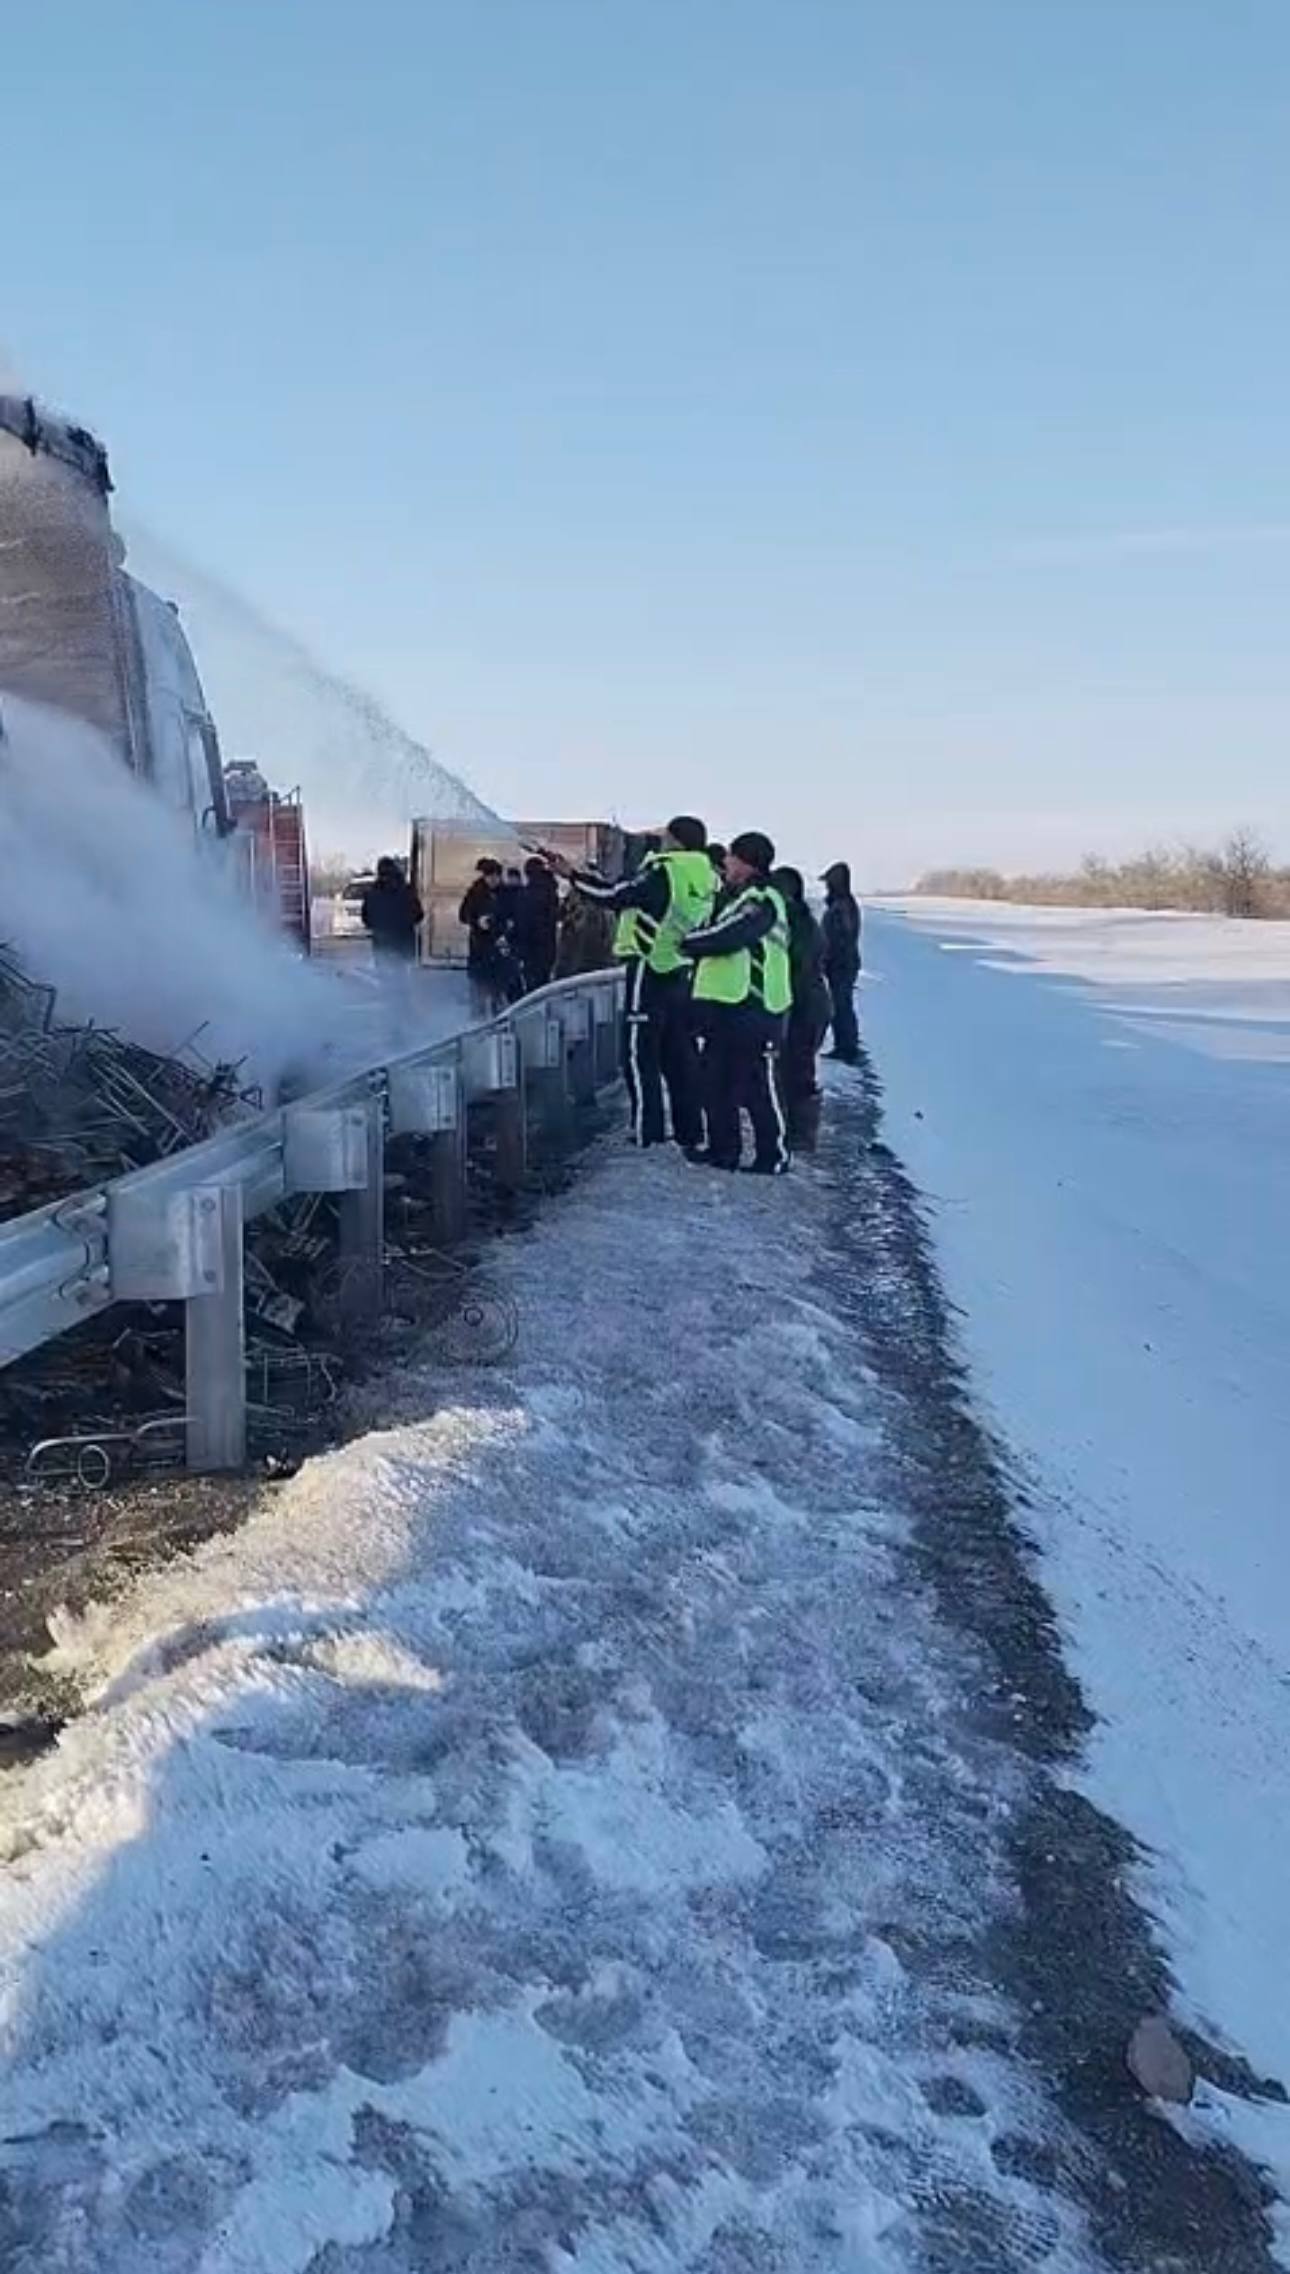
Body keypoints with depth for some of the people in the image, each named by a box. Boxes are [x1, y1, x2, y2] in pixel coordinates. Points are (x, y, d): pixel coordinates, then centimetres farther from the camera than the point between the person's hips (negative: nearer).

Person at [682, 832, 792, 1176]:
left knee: (758, 1086, -3)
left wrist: (687, 942, -11)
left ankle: (774, 1155, 5)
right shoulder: (737, 897, 18)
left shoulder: (761, 901, -14)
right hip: (725, 1006, 10)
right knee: (716, 1081, 13)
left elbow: (726, 937, -24)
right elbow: (715, 935, 20)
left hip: (754, 1009, -10)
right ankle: (724, 1148, 22)